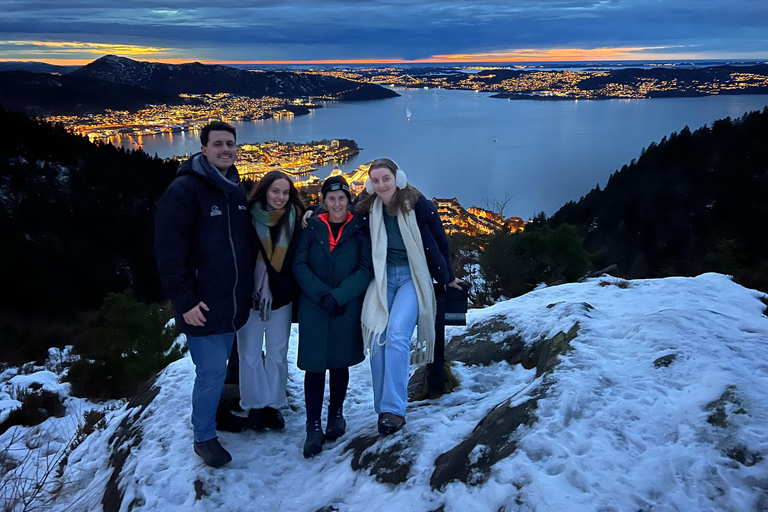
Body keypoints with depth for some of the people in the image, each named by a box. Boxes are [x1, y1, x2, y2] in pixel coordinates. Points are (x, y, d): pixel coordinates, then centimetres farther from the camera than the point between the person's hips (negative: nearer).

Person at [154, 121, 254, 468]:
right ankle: (204, 437, 20)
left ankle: (215, 414, 39)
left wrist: (247, 288, 14)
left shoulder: (237, 190, 9)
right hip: (203, 306, -7)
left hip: (235, 305, 7)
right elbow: (168, 251, -18)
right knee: (212, 372, -1)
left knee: (220, 367, 19)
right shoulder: (184, 189, -15)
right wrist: (184, 300, -19)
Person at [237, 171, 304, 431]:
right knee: (250, 353, 7)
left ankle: (274, 405, 26)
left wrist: (291, 288, -1)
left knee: (278, 353, 11)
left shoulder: (295, 221, 0)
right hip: (250, 293, -2)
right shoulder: (249, 218, -7)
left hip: (281, 296, 2)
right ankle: (255, 406, 24)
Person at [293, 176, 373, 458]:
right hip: (313, 307, 0)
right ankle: (313, 426, 11)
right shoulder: (312, 227, 3)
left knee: (340, 362, 11)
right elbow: (299, 265, -2)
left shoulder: (359, 228, -1)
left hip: (348, 307, 0)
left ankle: (336, 413, 33)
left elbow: (366, 268, -6)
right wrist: (322, 295, -15)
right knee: (314, 364, 0)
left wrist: (338, 296, -17)